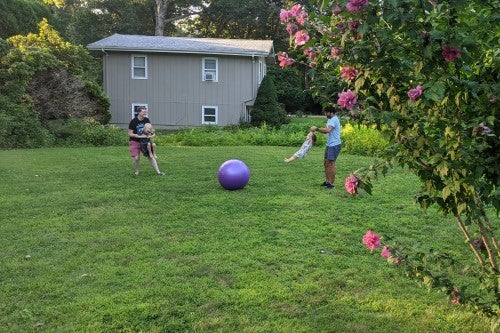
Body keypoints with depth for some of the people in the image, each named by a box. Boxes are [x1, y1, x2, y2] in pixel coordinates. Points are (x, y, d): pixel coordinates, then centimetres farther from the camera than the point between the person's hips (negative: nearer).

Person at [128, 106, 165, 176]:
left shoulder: (146, 120, -2)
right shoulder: (133, 121, -15)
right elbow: (130, 134, -15)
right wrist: (140, 136, -25)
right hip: (134, 141, -4)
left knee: (151, 156, -1)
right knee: (136, 158, -11)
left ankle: (158, 172, 2)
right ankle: (136, 172, 14)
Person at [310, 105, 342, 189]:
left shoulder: (334, 120, -16)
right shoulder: (330, 119, 16)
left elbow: (327, 130, -30)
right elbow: (326, 131, 14)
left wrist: (317, 128, -24)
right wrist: (316, 129, -1)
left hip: (334, 145, -10)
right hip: (329, 145, 10)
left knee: (331, 163, -7)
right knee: (326, 163, 13)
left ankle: (332, 183, 0)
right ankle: (327, 181, 23)